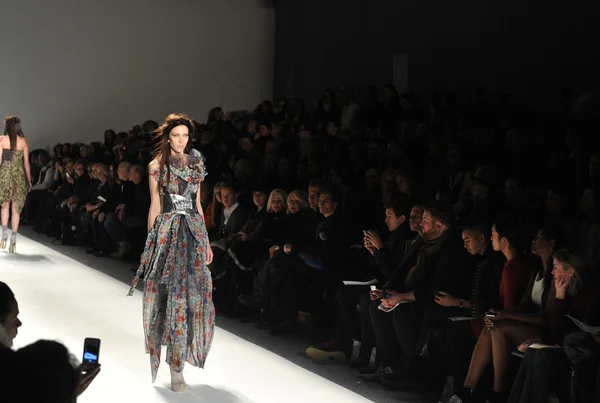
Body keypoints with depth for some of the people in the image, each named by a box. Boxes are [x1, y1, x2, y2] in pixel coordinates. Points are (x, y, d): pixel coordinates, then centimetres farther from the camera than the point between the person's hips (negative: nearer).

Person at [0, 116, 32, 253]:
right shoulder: (23, 141, 2)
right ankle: (13, 239, 0)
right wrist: (29, 180, 10)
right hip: (20, 175, 1)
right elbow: (26, 162, 3)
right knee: (16, 207, 3)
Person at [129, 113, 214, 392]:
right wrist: (151, 242, -2)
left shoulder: (196, 164, 11)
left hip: (192, 232, 4)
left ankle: (178, 356, 21)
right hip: (167, 231, -4)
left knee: (193, 293, 3)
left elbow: (197, 205, 13)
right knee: (172, 293, -5)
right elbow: (155, 206, 1)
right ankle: (176, 365, 0)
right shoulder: (157, 166, 0)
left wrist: (206, 240, 11)